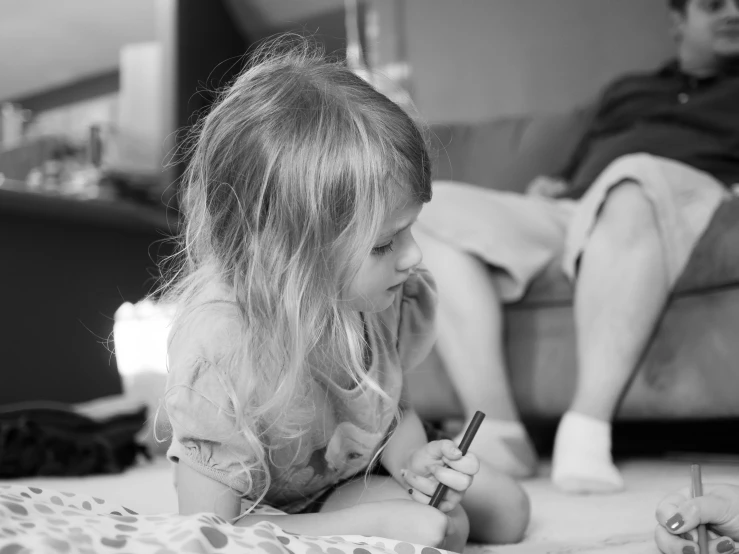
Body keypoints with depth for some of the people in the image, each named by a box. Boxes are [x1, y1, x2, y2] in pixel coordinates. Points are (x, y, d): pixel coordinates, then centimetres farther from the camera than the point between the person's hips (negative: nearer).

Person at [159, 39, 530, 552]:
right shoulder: (217, 353, -41)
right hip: (276, 507, -6)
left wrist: (412, 462, -25)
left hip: (360, 462, 6)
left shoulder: (380, 296, -22)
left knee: (508, 510, 8)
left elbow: (391, 403, -1)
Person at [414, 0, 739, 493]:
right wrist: (552, 187, 11)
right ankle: (499, 433, -31)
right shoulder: (626, 89, 38)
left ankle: (587, 430, -48)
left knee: (633, 183, -41)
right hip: (573, 211, 4)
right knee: (429, 204, -19)